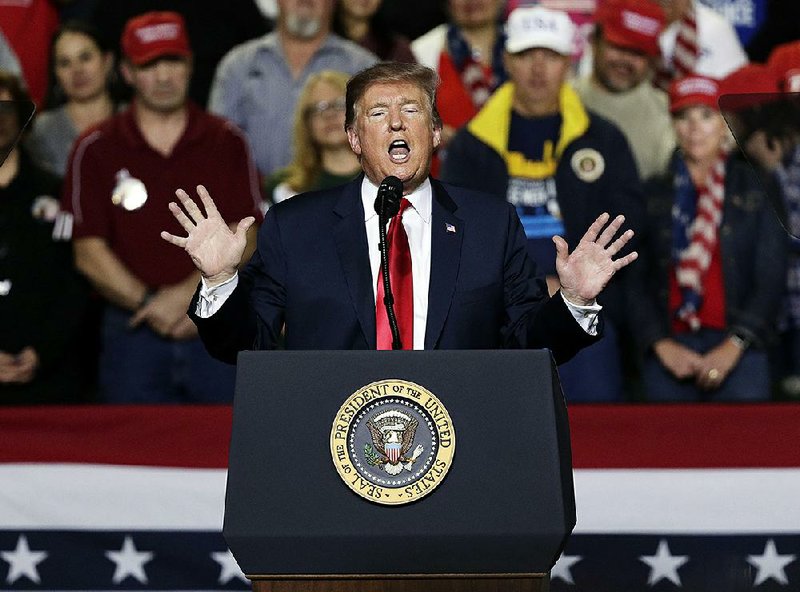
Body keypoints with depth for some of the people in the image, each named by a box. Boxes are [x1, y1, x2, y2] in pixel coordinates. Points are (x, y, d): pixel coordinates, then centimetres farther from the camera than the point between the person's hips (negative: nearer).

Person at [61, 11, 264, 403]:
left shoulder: (227, 143, 9)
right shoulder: (95, 150, 5)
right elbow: (89, 253, 0)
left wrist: (188, 294, -12)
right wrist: (149, 304, -11)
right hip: (133, 332, 0)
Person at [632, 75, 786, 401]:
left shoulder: (756, 187, 9)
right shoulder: (653, 194, 13)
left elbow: (771, 277, 3)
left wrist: (735, 344, -7)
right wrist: (661, 344, -6)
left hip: (739, 348, -1)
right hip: (670, 348, 1)